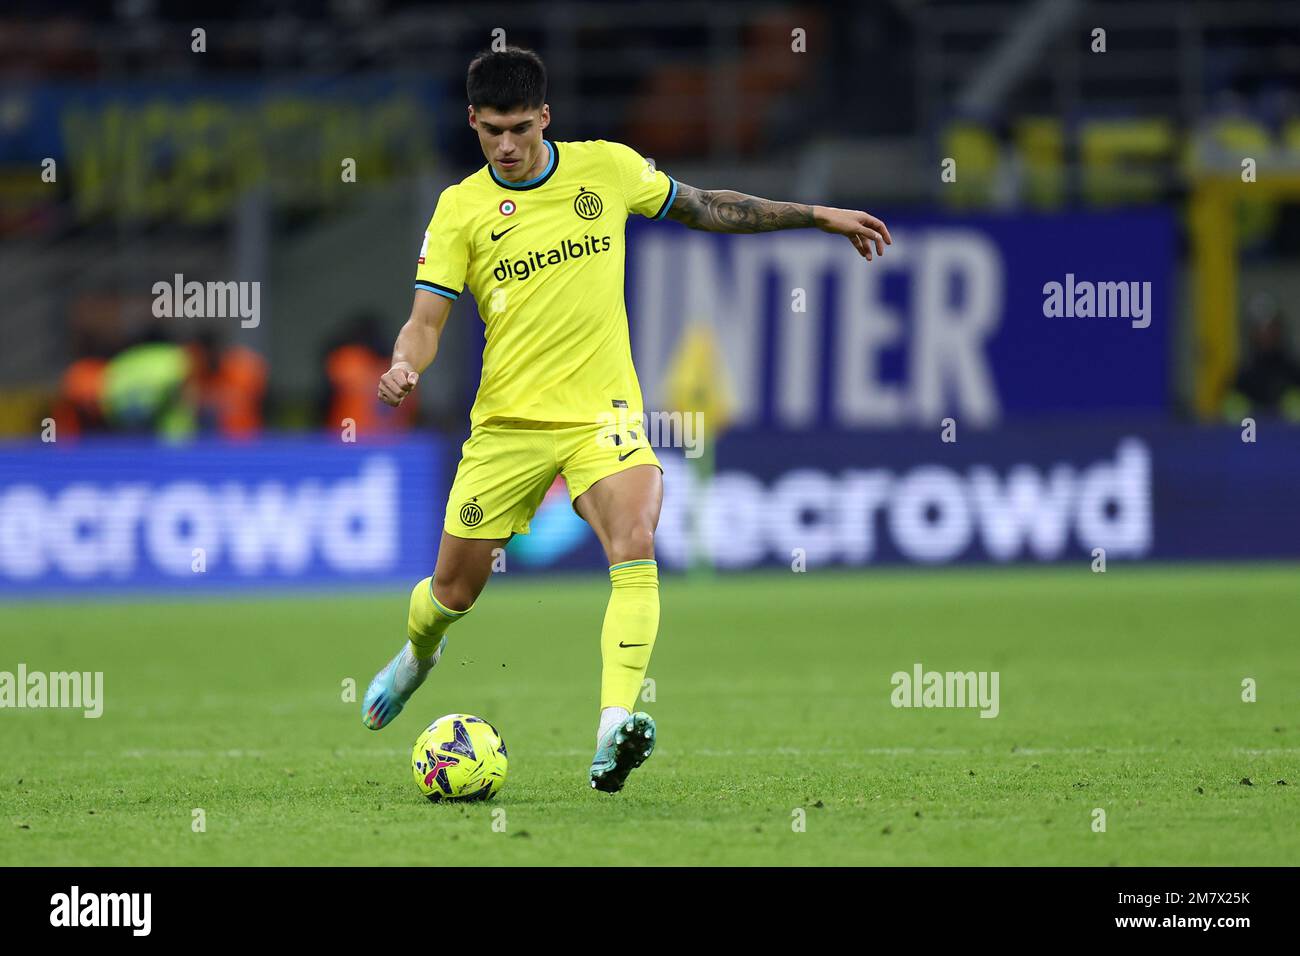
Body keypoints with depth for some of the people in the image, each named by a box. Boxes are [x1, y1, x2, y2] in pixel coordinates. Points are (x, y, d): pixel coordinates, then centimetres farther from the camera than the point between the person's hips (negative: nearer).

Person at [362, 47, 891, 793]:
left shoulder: (607, 168, 2)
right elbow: (428, 317, -4)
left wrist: (819, 216, 19)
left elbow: (704, 207, 17)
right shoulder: (461, 208, -2)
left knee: (635, 546, -28)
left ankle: (616, 730, -36)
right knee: (454, 589, 9)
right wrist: (404, 366, -27)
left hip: (602, 411, 0)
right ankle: (418, 654, 46)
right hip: (508, 421, 0)